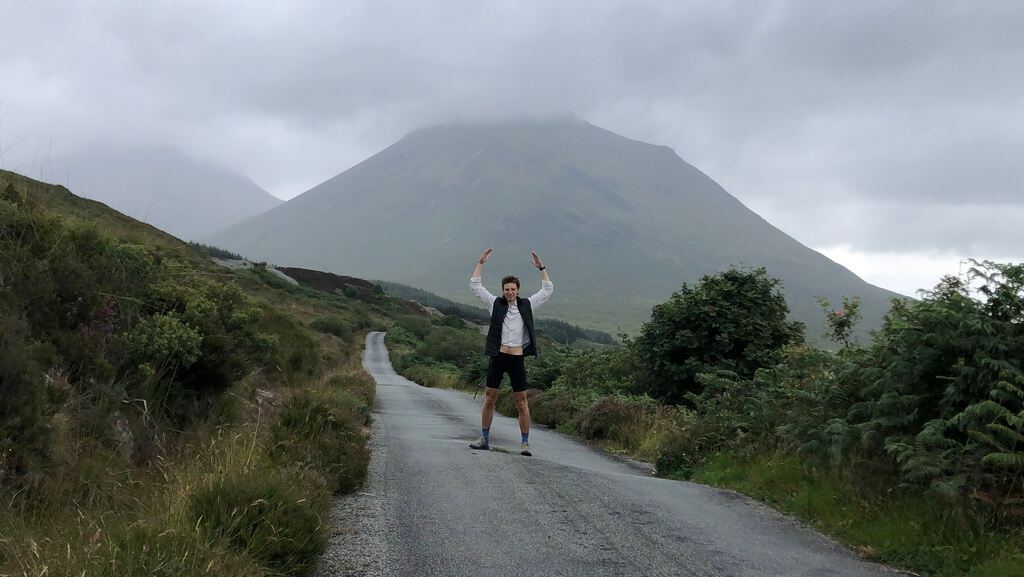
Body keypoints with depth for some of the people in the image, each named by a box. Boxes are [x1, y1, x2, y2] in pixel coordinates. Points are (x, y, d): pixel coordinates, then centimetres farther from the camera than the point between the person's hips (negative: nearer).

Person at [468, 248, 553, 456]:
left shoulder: (527, 305, 8)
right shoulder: (495, 304, 7)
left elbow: (547, 290, 14)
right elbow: (475, 286, 6)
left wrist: (541, 268, 8)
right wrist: (480, 263, 2)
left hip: (517, 359, 0)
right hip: (497, 356, 0)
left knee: (521, 402, 0)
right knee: (489, 398, 5)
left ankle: (525, 443, 6)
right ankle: (485, 439, 15)